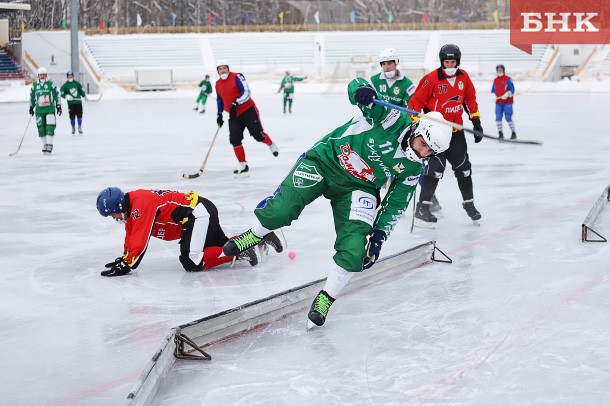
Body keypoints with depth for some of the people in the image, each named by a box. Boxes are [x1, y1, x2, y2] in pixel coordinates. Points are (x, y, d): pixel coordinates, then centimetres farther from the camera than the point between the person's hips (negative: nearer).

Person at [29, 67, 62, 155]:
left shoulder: (51, 84, -1)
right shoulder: (34, 85, 6)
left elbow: (56, 94, 5)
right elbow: (32, 96, 18)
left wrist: (58, 106, 3)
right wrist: (31, 107, 20)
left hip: (50, 109, -2)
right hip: (39, 110, 3)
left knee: (50, 127, -9)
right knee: (41, 128, 3)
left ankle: (49, 145, -5)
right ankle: (44, 145, 15)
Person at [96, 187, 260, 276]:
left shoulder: (141, 204, -20)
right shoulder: (133, 206, 11)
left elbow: (140, 240, -22)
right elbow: (131, 237, 23)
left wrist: (126, 266, -18)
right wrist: (124, 258, 19)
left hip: (199, 213, -11)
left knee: (192, 263, -17)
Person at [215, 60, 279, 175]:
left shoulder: (237, 77, -12)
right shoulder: (218, 84, 9)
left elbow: (246, 93, -20)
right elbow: (220, 100, 24)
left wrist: (236, 103, -32)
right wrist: (219, 114, 19)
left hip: (248, 110, -5)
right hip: (234, 116, 6)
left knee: (258, 134, -9)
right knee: (234, 139, -6)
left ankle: (270, 144, 26)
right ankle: (242, 165, 3)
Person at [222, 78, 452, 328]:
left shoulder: (413, 169, -5)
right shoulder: (392, 119, -19)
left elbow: (395, 204, 3)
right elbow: (355, 86, -18)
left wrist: (379, 236, -7)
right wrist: (362, 91, -42)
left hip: (357, 188, 3)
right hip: (325, 161, -3)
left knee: (354, 249, -15)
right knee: (281, 209, -22)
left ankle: (326, 298, 7)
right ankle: (257, 234, 13)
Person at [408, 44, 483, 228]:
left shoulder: (463, 77, 2)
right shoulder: (431, 79, -16)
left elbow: (470, 99, 14)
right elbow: (416, 102, -12)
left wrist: (476, 121, 11)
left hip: (456, 131, 6)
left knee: (463, 167, 12)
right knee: (435, 168, -15)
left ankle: (469, 203, 29)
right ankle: (422, 208, -10)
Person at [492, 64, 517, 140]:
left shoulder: (508, 79, -3)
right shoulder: (495, 80, 14)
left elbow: (512, 90, -7)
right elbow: (493, 91, 22)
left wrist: (507, 95, -21)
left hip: (507, 102, -5)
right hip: (498, 102, 5)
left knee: (508, 118, -8)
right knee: (498, 118, -2)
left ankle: (513, 133, 5)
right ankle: (500, 134, 7)